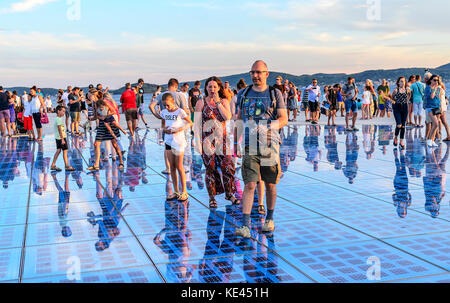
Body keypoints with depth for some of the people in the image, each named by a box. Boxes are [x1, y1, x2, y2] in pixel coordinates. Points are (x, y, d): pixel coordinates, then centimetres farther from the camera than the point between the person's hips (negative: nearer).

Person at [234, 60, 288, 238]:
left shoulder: (275, 94, 3)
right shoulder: (243, 94, 10)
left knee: (270, 185, 10)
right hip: (249, 146, 1)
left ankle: (269, 220, 29)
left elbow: (284, 120, -4)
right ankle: (245, 226, -12)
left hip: (270, 145, 0)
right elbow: (239, 118, 19)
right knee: (249, 185, -10)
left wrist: (268, 127, -22)